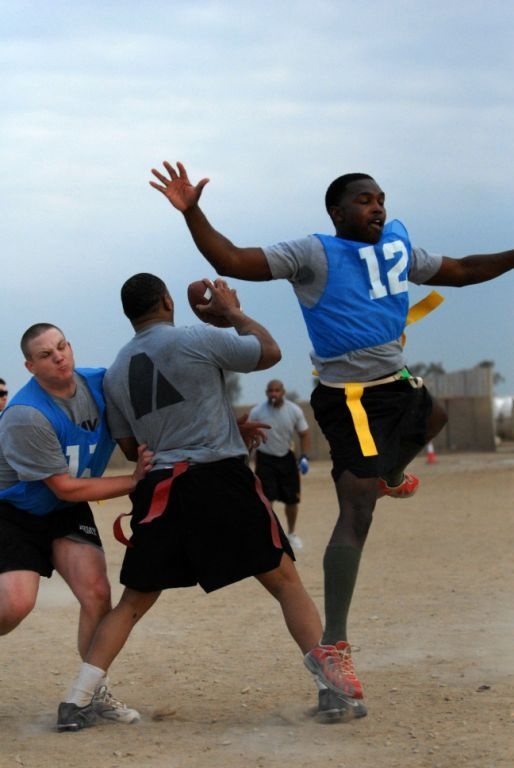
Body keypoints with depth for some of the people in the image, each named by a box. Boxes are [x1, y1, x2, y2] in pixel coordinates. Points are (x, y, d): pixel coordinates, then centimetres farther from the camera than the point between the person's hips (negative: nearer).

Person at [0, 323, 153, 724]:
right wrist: (134, 480, -21)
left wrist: (146, 455, -16)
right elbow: (66, 488, -23)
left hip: (67, 513, 5)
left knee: (97, 594, -11)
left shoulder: (101, 383, -11)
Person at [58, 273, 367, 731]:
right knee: (284, 579, 1)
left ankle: (77, 701, 7)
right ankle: (334, 680, -9)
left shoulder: (115, 373, 13)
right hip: (221, 478, -4)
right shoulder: (197, 340, -3)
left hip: (160, 488, 4)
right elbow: (270, 352, 8)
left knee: (134, 601, 13)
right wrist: (233, 312, 20)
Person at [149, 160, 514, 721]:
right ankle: (333, 642, -12)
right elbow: (233, 261, -19)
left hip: (395, 383, 8)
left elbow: (461, 270, 21)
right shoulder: (313, 254, -12)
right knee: (356, 513, -13)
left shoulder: (397, 246, 9)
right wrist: (192, 213, -32)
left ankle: (390, 472, 60)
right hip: (350, 396, -8)